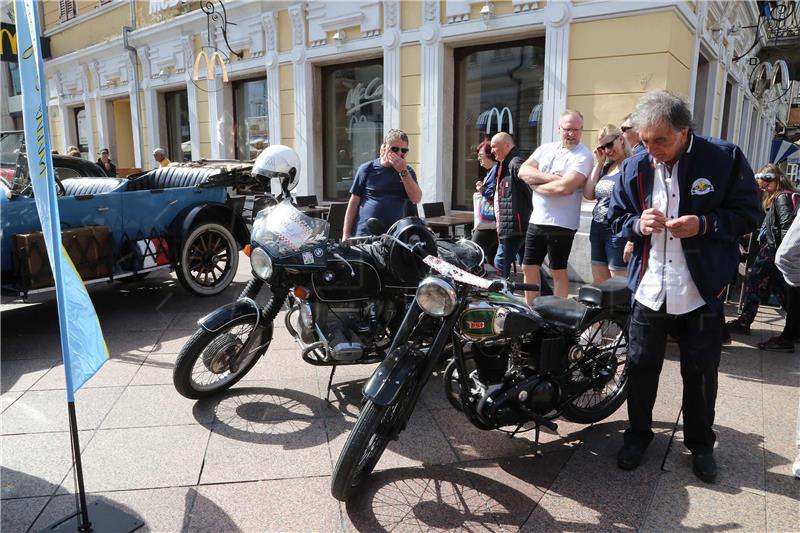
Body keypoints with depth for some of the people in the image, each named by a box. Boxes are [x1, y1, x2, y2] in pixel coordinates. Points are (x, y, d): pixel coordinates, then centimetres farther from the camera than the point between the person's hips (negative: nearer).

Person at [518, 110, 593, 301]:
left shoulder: (583, 155, -9)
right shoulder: (546, 148, 11)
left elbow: (564, 187, -22)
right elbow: (523, 171, -3)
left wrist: (535, 183, -8)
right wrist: (551, 177, -15)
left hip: (561, 224, -6)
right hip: (536, 220, 6)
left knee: (558, 272, 6)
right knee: (529, 268, 12)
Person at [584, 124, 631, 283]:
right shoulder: (605, 168, 15)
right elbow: (588, 194, 8)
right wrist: (599, 163, 6)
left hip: (618, 233, -8)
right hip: (598, 230, 8)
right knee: (599, 286, 13)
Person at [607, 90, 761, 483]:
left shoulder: (725, 158, -8)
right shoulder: (635, 167, -1)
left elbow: (747, 214, -4)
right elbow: (615, 217, 8)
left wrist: (703, 224, -21)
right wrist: (637, 224, -14)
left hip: (701, 293, -1)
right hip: (648, 289, 2)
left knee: (701, 373, 13)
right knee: (641, 366, 12)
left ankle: (700, 444, 34)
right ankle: (638, 433, 33)